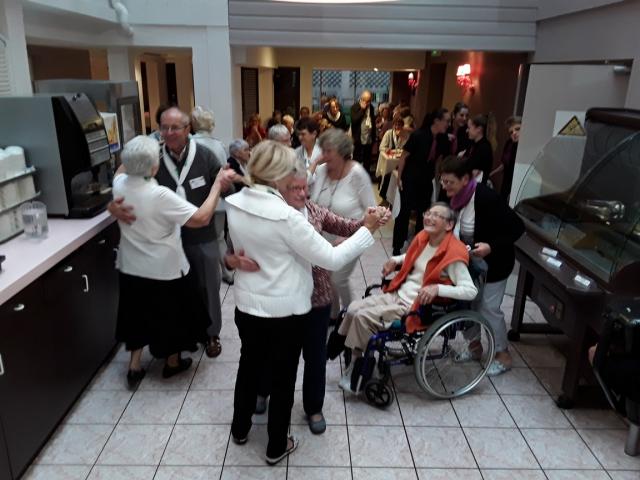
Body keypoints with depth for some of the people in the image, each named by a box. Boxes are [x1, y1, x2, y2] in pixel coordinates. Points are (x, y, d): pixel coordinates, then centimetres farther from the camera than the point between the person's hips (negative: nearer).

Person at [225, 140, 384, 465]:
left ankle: (240, 429, 46)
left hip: (247, 304, 6)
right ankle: (276, 447, 33)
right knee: (283, 377, 14)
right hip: (284, 311, -6)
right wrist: (367, 229, -14)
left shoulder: (235, 204, -7)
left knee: (249, 365, 26)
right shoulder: (286, 216, -28)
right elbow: (331, 259, -22)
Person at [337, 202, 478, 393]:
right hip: (397, 294, 8)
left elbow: (471, 291, -21)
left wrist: (437, 288, -31)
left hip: (416, 307, -8)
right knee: (353, 309, -7)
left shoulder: (453, 253, -18)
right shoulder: (423, 237, 4)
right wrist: (395, 260, 6)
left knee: (362, 317, -19)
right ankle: (354, 362, 3)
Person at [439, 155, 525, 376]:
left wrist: (491, 247, -33)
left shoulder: (486, 198, -30)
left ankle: (504, 355, 23)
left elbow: (517, 227, -26)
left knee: (488, 307, 2)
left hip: (494, 262, -7)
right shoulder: (457, 197, -8)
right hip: (470, 260, 7)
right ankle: (475, 345, 33)